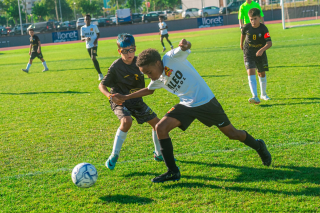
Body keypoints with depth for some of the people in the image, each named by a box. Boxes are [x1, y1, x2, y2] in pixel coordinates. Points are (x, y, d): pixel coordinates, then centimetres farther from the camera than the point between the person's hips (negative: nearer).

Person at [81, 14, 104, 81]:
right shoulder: (82, 28, 3)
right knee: (93, 60, 10)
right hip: (88, 46, 4)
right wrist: (86, 38, -22)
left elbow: (98, 34, 9)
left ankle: (100, 74, -16)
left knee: (93, 58, -21)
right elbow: (82, 38, 2)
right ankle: (100, 73, 23)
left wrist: (96, 39, -11)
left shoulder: (94, 26, -2)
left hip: (94, 45, -4)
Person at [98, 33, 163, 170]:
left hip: (136, 100, 5)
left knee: (156, 122, 2)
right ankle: (114, 156, -17)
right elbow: (102, 84, -13)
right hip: (120, 100, -5)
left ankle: (159, 154, 24)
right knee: (127, 121, -33)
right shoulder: (116, 67, -17)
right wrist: (108, 94, -33)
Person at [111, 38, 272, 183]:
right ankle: (173, 172, -3)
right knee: (160, 128, -11)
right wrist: (125, 97, 18)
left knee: (232, 134, 6)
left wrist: (184, 45, -55)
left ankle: (258, 146, 37)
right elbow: (149, 90, 23)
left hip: (206, 101, -6)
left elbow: (185, 49, -30)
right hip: (186, 105, 6)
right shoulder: (158, 80, 5)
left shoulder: (171, 58, -16)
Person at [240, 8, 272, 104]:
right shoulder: (247, 27, -13)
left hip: (260, 53, 0)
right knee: (251, 72, -19)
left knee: (262, 73, 14)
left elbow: (269, 43, -28)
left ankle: (263, 94, 37)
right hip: (248, 53, 0)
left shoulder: (263, 29, -19)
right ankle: (255, 97, -29)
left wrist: (262, 49, -46)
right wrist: (241, 43, 26)